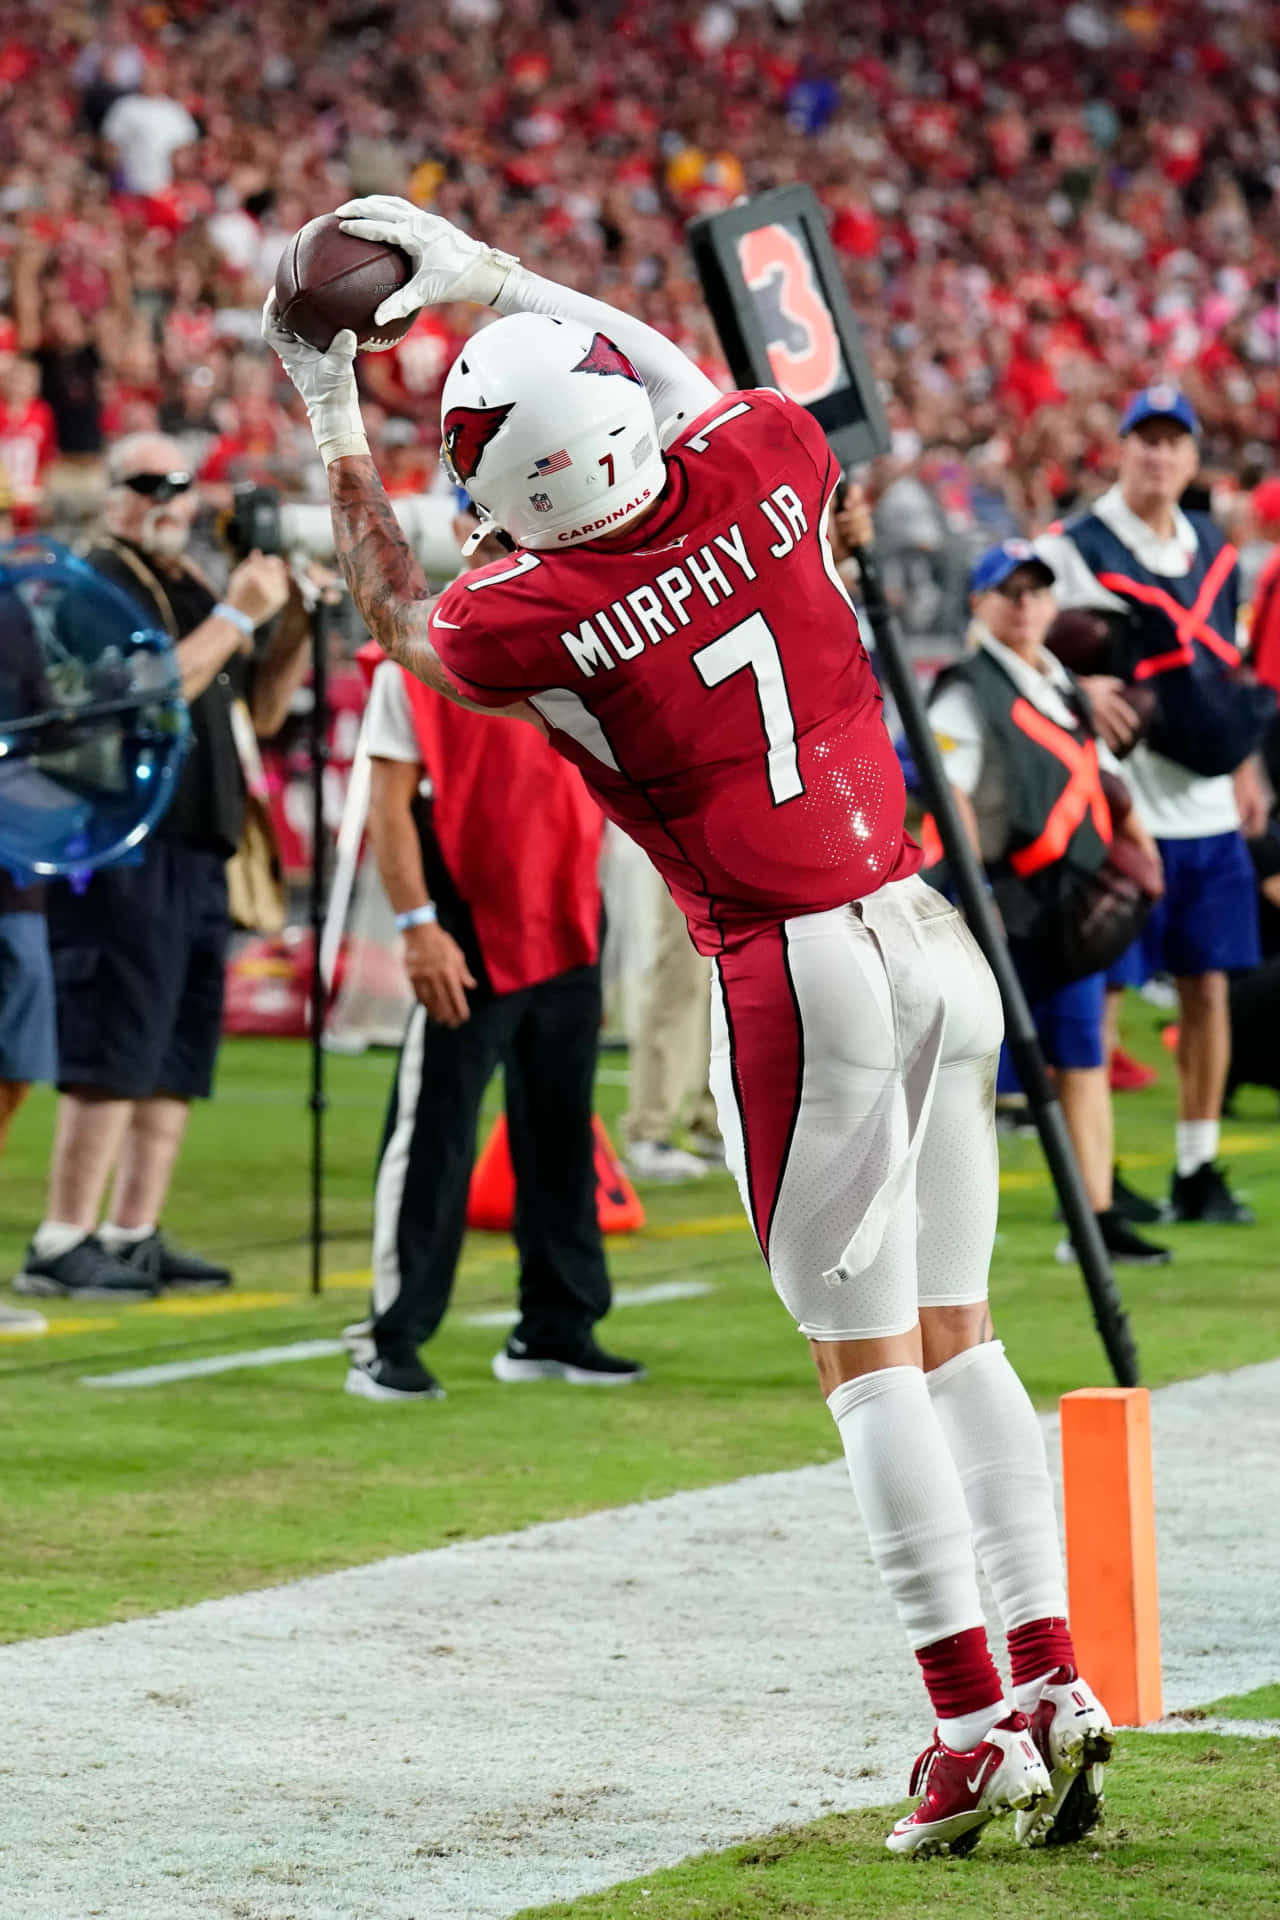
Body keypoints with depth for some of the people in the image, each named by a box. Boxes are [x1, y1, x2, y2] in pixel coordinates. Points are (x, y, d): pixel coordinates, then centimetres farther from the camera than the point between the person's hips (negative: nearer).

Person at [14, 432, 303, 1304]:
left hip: (197, 853, 9)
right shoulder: (96, 581, -6)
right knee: (114, 1051, -12)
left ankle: (134, 1236, 12)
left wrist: (298, 627, 8)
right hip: (126, 849, -9)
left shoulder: (192, 592, 20)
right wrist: (237, 616, -17)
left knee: (179, 1054, 8)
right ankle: (63, 1243, -10)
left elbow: (261, 711, 22)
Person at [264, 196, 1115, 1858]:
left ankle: (976, 1724, -1)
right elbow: (689, 388, 26)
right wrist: (487, 275, 28)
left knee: (870, 1357, 1)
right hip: (933, 938, 6)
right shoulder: (763, 460, -1)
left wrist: (330, 414, 19)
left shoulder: (537, 617, -12)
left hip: (801, 972, -6)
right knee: (955, 1330, 14)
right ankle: (1055, 1684, 14)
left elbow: (397, 612, 12)